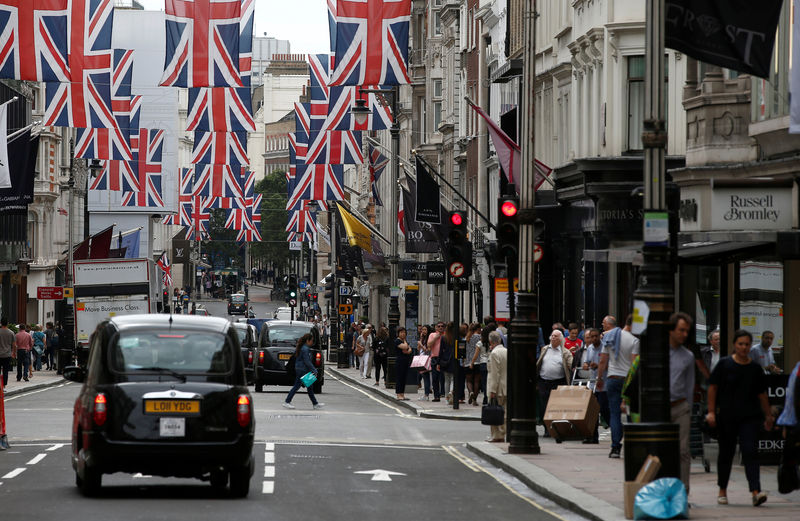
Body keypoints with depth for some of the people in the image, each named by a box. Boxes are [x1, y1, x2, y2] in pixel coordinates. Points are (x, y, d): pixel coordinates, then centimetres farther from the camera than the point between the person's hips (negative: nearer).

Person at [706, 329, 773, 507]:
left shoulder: (755, 368, 6)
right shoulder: (724, 364, 0)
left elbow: (762, 394, 14)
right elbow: (713, 387, 0)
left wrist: (768, 416, 16)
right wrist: (711, 412, -6)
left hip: (749, 417, 1)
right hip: (726, 417, -1)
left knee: (750, 452, -12)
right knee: (726, 453, 9)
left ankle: (756, 492, -21)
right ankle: (722, 491, 26)